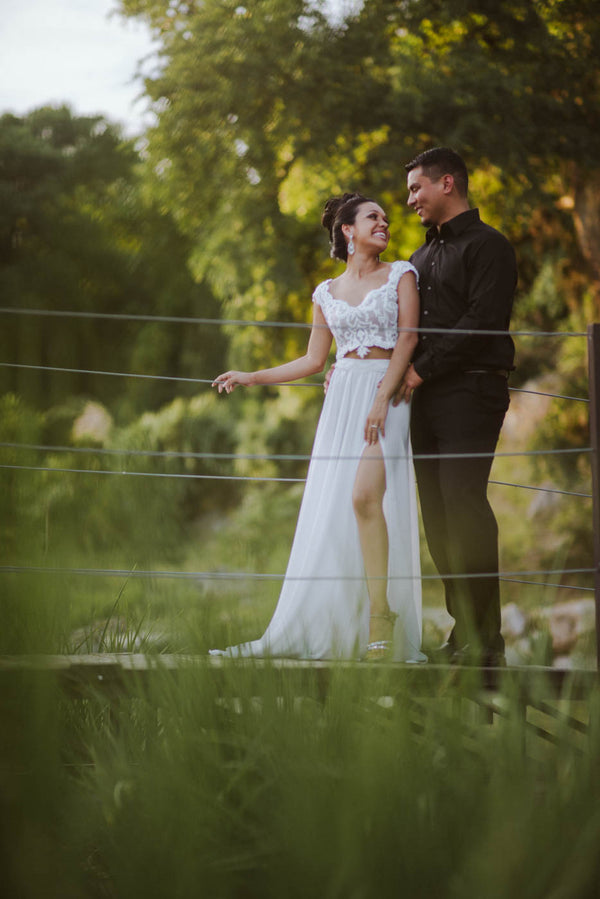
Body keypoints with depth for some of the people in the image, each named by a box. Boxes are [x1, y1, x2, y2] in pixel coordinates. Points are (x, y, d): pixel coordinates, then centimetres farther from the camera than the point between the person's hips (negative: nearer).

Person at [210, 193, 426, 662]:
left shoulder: (401, 274, 7)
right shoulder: (328, 293, 17)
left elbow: (408, 339, -3)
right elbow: (313, 361, 21)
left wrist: (382, 397, -16)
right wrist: (250, 377, 18)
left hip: (387, 395, -4)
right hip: (342, 396, 4)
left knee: (365, 495, -24)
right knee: (329, 511, -1)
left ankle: (381, 620, -22)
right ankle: (305, 630, 0)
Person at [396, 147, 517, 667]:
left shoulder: (487, 245, -1)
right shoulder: (421, 258, 24)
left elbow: (481, 322, -12)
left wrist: (422, 369, -14)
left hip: (470, 392, -8)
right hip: (425, 395, 8)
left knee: (463, 505, -14)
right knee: (437, 511, 2)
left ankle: (483, 639, -11)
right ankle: (464, 630, 6)